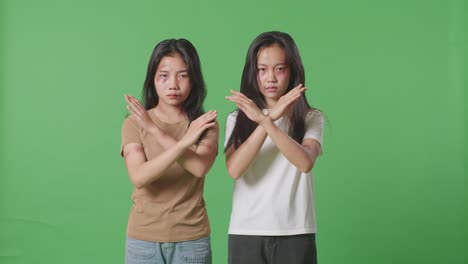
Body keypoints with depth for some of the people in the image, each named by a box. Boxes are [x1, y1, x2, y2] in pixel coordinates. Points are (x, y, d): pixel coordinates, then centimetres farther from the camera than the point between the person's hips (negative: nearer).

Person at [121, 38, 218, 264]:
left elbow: (200, 167, -18)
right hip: (144, 239, 0)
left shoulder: (205, 124, 0)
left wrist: (155, 130, -19)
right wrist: (183, 142, -27)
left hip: (192, 239, 1)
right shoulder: (134, 123, -4)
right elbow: (138, 177, -18)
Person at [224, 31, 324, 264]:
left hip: (295, 234, -1)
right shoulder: (238, 119, 3)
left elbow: (305, 162, -18)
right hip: (246, 233, 1)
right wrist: (271, 117, -18)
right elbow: (234, 170, -13)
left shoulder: (310, 118, 1)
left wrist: (264, 120, -25)